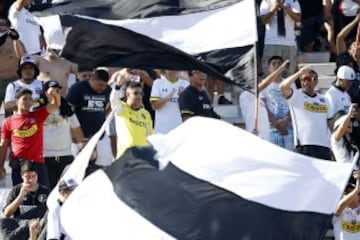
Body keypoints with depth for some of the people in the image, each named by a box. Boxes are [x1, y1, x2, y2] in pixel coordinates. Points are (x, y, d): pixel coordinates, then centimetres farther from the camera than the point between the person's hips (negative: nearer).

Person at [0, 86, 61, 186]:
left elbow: (55, 105, -2)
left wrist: (55, 94, -25)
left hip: (37, 162, 1)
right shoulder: (8, 122, 5)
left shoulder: (38, 115, 7)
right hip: (18, 165, -1)